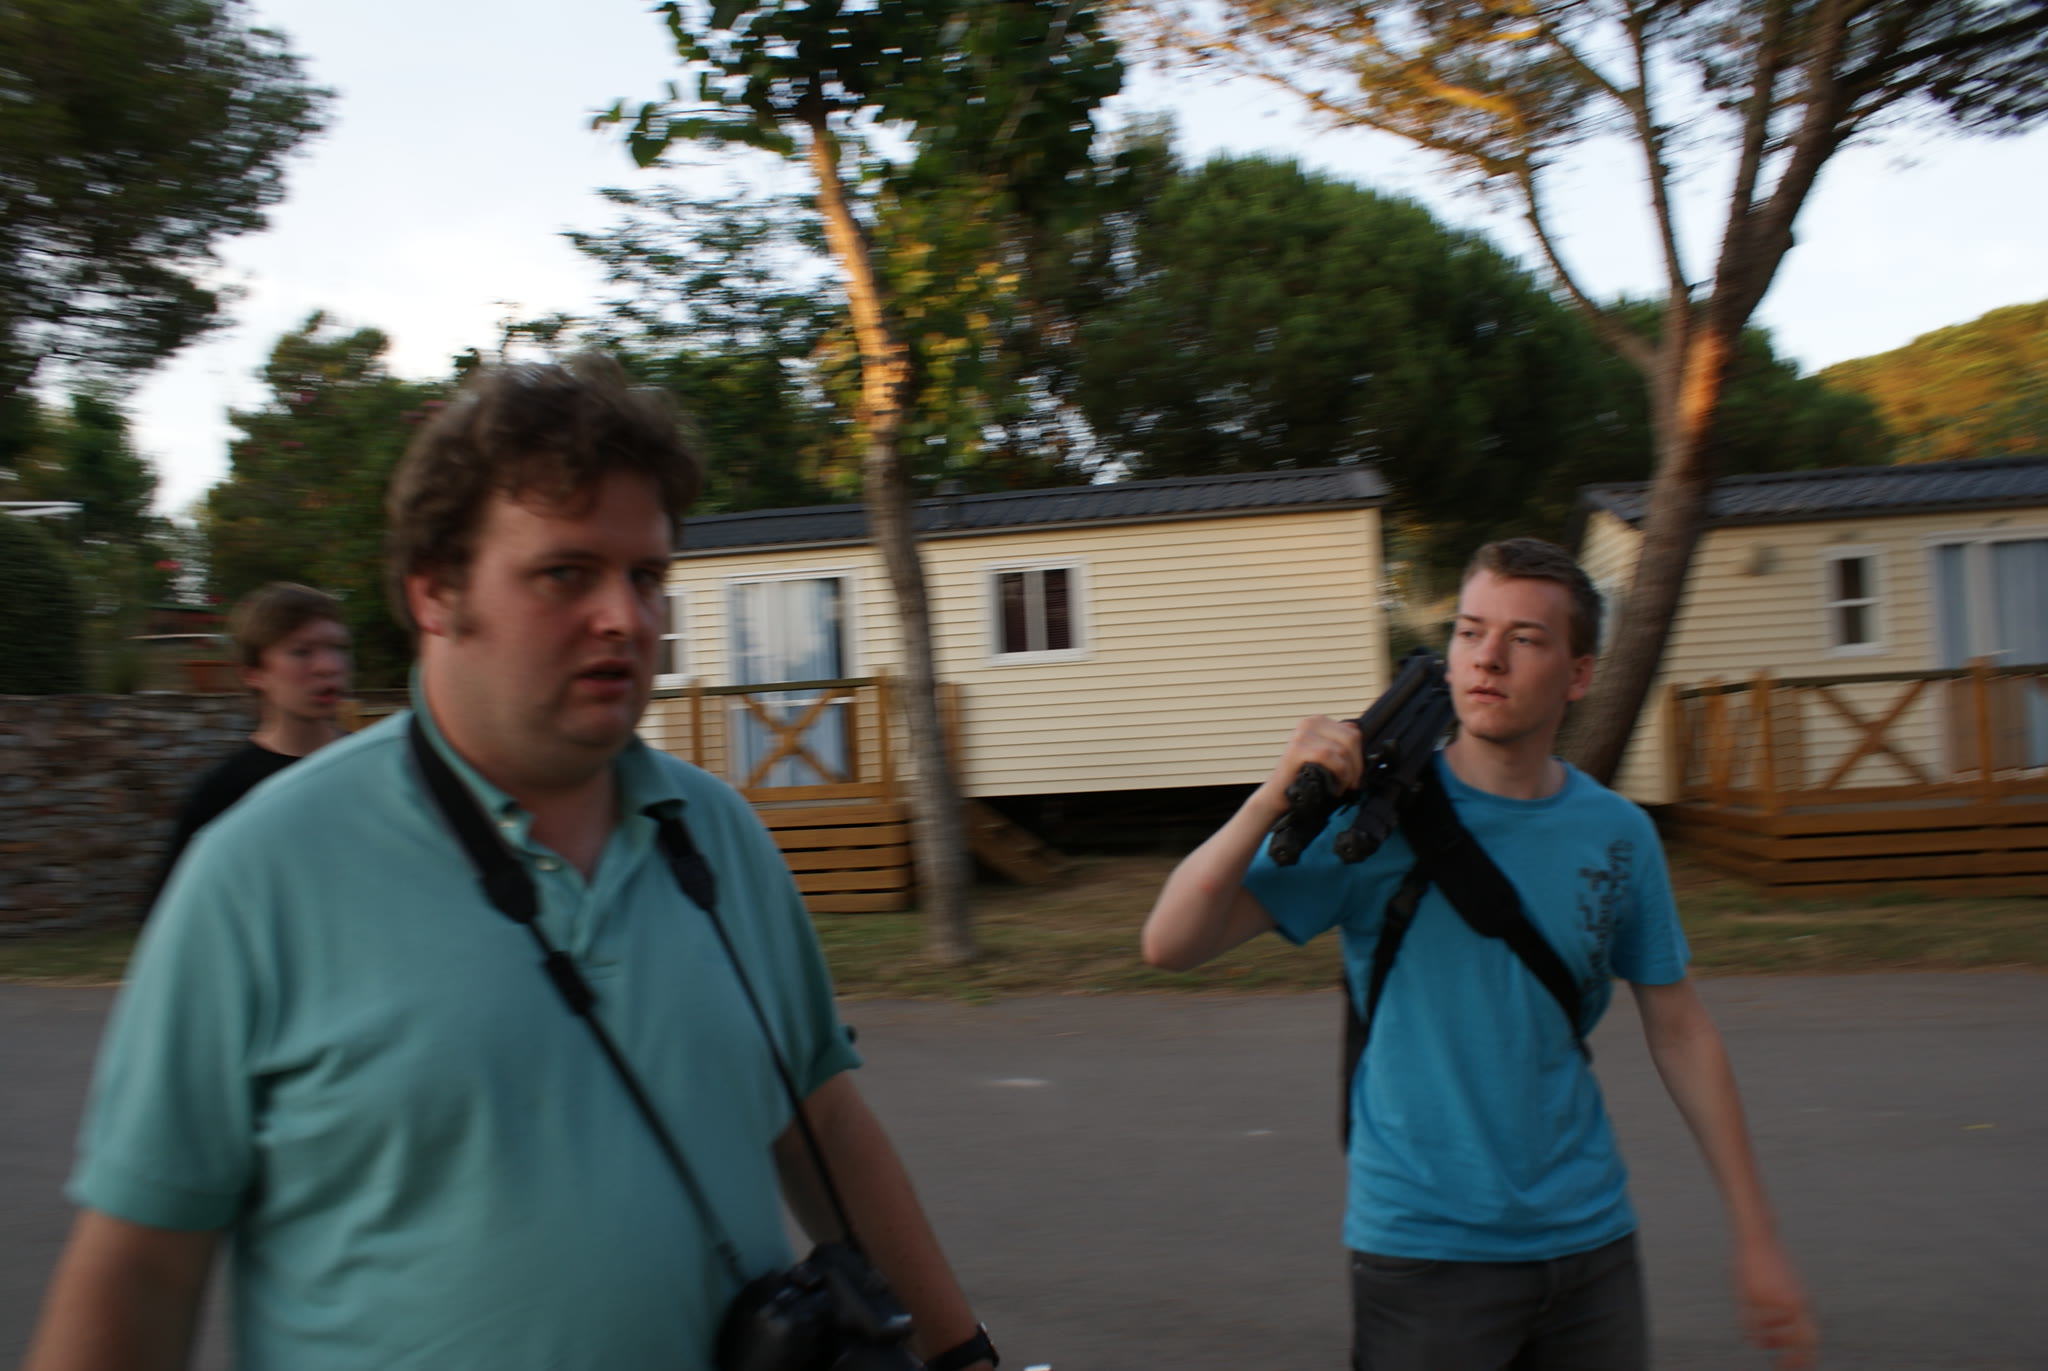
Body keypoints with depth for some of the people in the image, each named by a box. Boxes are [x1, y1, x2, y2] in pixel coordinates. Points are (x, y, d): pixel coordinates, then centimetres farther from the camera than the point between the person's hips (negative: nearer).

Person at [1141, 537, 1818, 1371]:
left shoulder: (1619, 835, -1)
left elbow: (1680, 1032, 8)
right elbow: (1170, 944, -17)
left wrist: (1757, 1238, 9)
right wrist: (1274, 797, -31)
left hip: (1589, 1239, 4)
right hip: (1422, 1248, -3)